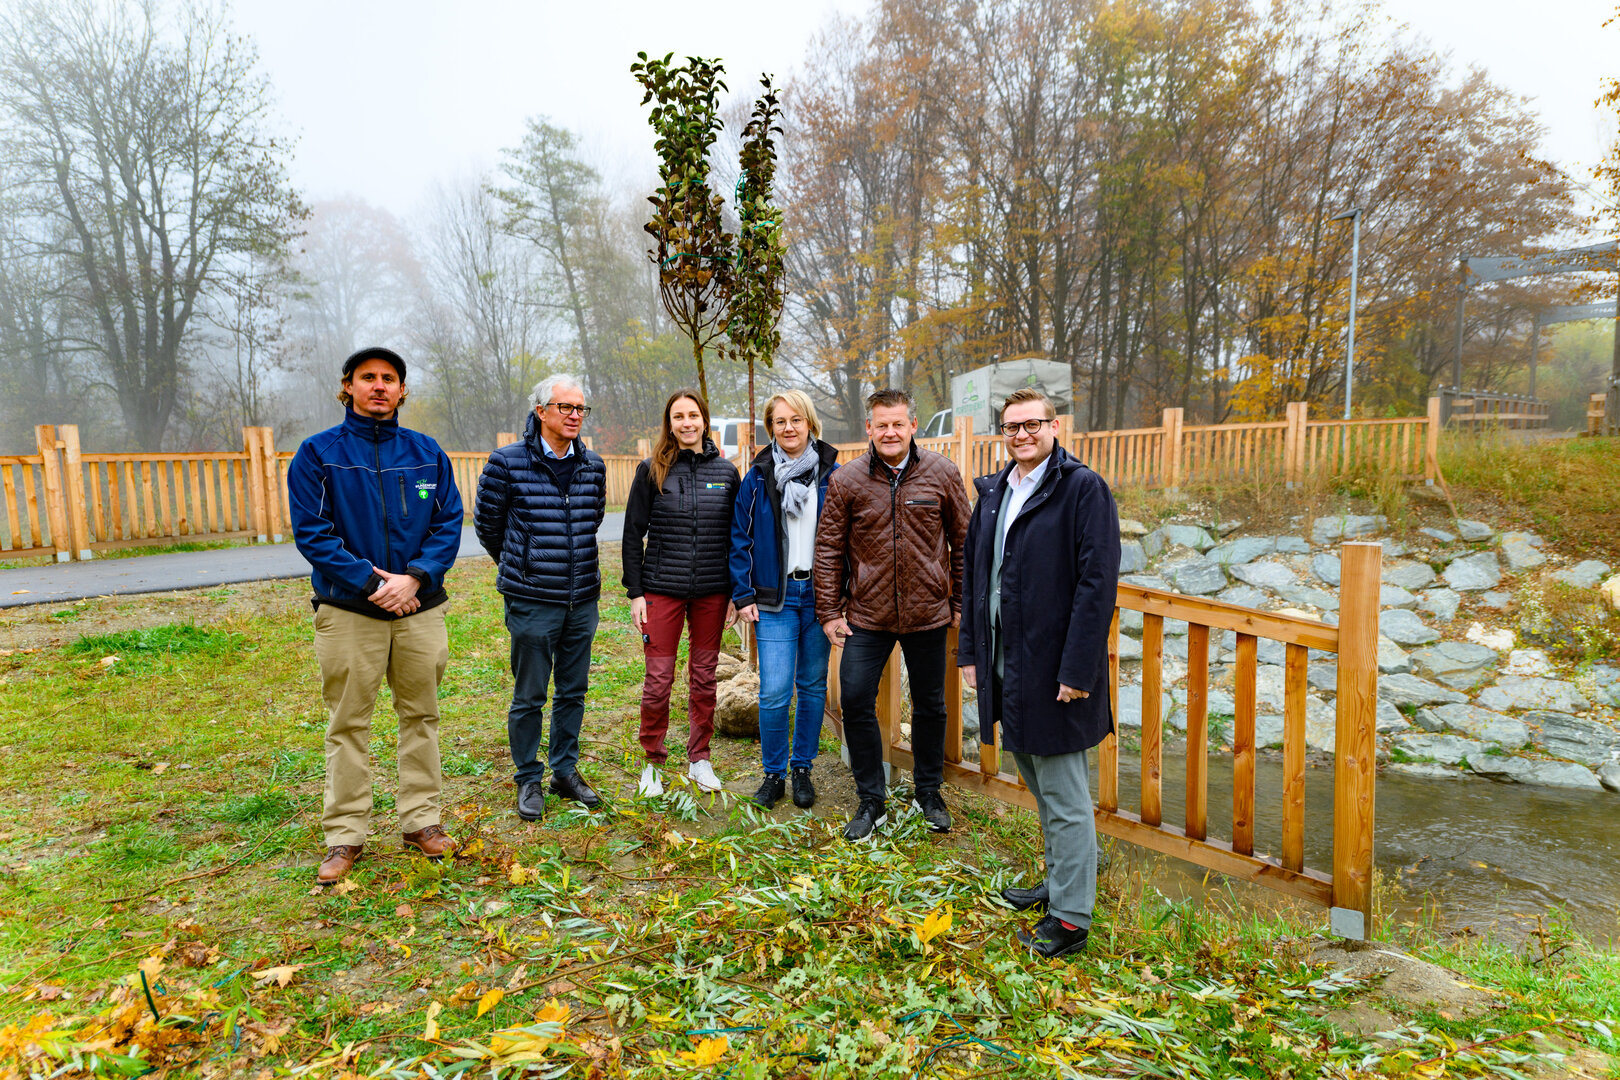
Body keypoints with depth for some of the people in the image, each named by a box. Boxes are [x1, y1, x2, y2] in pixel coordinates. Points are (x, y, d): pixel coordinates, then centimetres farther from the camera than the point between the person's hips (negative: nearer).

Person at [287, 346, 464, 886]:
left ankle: (421, 819, 23)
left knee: (421, 715, 10)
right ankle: (345, 834, 17)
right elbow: (311, 532, -6)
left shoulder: (427, 453, 6)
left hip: (420, 607, 2)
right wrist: (371, 583, -15)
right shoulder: (318, 453, 0)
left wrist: (415, 577, -13)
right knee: (347, 724, 5)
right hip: (348, 611, -2)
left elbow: (449, 523, 2)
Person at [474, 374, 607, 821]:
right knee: (529, 695, 5)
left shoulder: (593, 466, 5)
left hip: (583, 600, 4)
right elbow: (486, 523, 5)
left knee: (574, 691, 13)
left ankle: (566, 771, 29)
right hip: (532, 600, -4)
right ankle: (529, 779, 22)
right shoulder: (507, 463, -8)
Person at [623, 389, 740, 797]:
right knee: (658, 681, 2)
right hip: (662, 590, -2)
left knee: (704, 678, 11)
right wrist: (635, 592, -3)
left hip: (712, 592, 2)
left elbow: (736, 537, 9)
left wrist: (736, 593, 5)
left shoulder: (727, 472, 5)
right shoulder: (652, 471, 0)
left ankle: (699, 758, 26)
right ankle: (653, 762, 20)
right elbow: (633, 534, 1)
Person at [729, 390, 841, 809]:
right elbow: (740, 538, 5)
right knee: (774, 692, -6)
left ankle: (802, 769, 26)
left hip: (819, 596, 1)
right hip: (775, 600, -1)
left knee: (813, 685, 10)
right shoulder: (758, 477, 3)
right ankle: (773, 773, 15)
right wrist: (743, 596, -1)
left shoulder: (833, 475, 3)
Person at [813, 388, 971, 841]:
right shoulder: (846, 480, -4)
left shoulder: (942, 474, -3)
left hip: (928, 613, 1)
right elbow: (828, 550, 1)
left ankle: (928, 792, 34)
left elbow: (963, 541, 5)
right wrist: (829, 612, -1)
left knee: (930, 705, 13)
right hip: (866, 616, 0)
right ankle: (872, 801, 18)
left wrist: (961, 602, 4)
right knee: (855, 702, -1)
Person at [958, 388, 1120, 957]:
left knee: (1065, 797, 3)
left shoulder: (1083, 488, -10)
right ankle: (1060, 883, 38)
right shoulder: (992, 493, 12)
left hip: (1054, 668, -7)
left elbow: (1097, 582, -16)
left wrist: (1077, 668, -20)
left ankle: (1071, 920, 16)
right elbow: (973, 574, 17)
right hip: (1005, 665, 8)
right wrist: (970, 649, 13)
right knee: (1039, 783, 21)